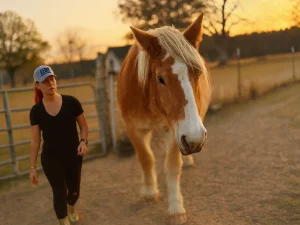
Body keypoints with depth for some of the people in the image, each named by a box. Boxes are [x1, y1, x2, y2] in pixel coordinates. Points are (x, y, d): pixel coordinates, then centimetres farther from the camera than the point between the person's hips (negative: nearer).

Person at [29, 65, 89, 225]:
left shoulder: (71, 102, -11)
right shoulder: (36, 111, -8)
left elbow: (83, 125, 1)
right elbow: (35, 141, -2)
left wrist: (83, 141, -18)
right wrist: (32, 167, -2)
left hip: (73, 156, 1)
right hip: (51, 159, -1)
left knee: (74, 190, 17)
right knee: (59, 192, 6)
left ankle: (71, 207, 54)